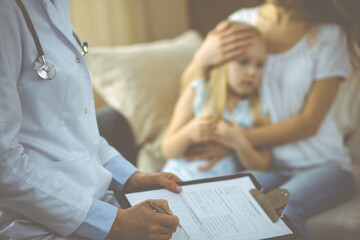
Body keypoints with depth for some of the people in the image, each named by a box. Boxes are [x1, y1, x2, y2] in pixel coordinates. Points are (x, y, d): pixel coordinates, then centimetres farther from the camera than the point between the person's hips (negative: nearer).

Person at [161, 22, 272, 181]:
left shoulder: (259, 112, 7)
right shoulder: (196, 93, 4)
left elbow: (263, 167, 4)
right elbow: (168, 151, 3)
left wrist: (240, 144, -13)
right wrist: (188, 133, -17)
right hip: (180, 182, -1)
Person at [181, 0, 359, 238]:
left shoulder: (328, 35, -7)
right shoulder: (242, 22, 3)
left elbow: (309, 122, -11)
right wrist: (203, 58, -17)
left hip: (322, 163, -2)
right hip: (266, 163, 2)